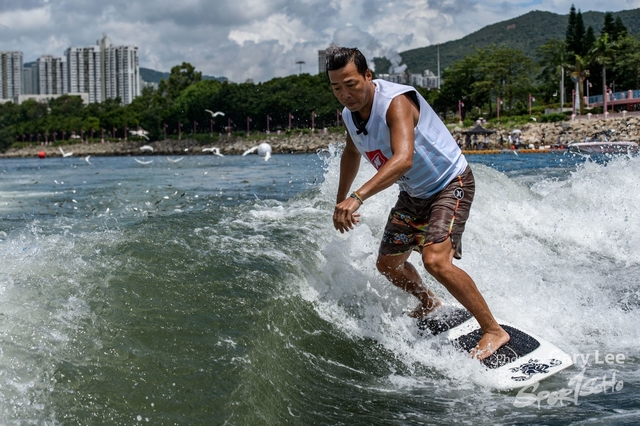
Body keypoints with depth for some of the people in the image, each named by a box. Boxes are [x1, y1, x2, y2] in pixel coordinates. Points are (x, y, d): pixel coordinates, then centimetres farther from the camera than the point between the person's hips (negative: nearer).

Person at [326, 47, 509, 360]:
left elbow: (403, 159, -46)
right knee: (388, 264, 15)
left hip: (451, 185, -9)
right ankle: (428, 305, 46)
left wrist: (357, 197, -55)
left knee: (435, 260, -27)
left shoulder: (396, 102, -31)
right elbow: (352, 153, 19)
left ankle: (493, 330, -14)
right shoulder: (349, 115, -4)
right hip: (413, 194, 9)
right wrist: (340, 201, 21)